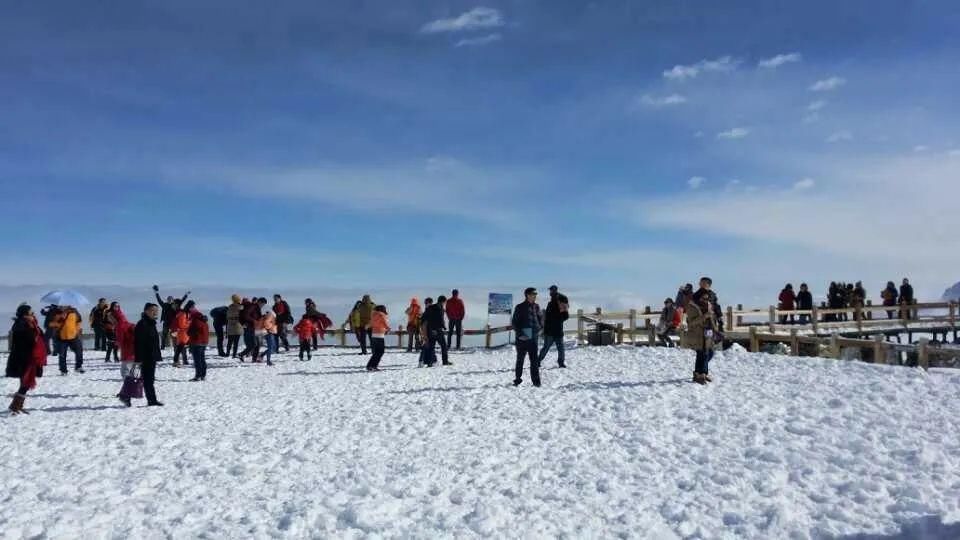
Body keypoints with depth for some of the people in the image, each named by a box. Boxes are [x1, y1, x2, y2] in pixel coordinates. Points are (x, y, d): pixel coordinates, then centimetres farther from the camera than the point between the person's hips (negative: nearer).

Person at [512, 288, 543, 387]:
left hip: (533, 338, 3)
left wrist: (540, 328, 6)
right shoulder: (520, 307, -8)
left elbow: (541, 318, 19)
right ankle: (518, 379, 23)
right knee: (520, 360, 10)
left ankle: (536, 380, 8)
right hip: (522, 338, -3)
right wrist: (519, 334, -14)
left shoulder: (536, 306, 4)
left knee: (534, 360, 2)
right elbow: (514, 322, -7)